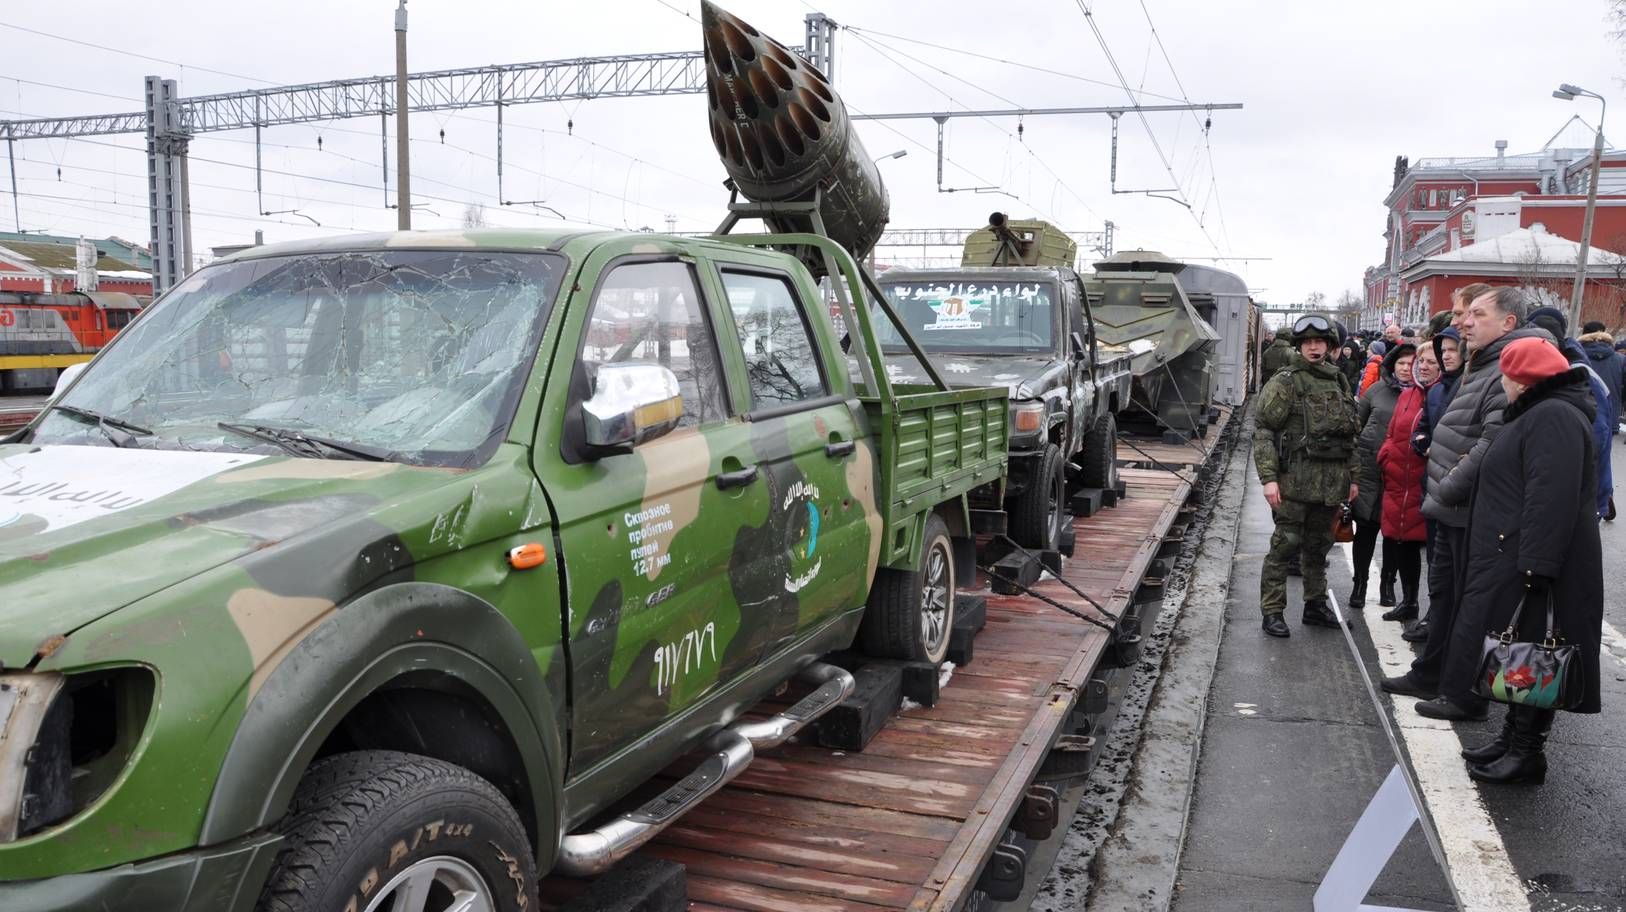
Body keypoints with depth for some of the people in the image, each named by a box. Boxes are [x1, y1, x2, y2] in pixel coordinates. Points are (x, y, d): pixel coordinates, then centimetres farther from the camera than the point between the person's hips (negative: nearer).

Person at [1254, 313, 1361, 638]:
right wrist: (1269, 478, -17)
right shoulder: (1285, 383, -5)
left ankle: (1316, 605, 28)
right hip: (1296, 480, -6)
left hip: (1331, 484, 6)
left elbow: (1350, 435, 20)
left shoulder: (1339, 383, 14)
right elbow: (1263, 432, -10)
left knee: (1319, 546, 16)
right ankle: (1272, 612, 3)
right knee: (1285, 544, -4)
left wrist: (1352, 477, 16)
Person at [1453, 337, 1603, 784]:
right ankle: (1514, 737, 24)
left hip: (1534, 566, -11)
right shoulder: (1537, 413, 17)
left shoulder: (1554, 417, -17)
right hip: (1515, 562, 11)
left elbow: (1552, 499, -27)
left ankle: (1527, 752, 5)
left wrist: (1534, 564, -30)